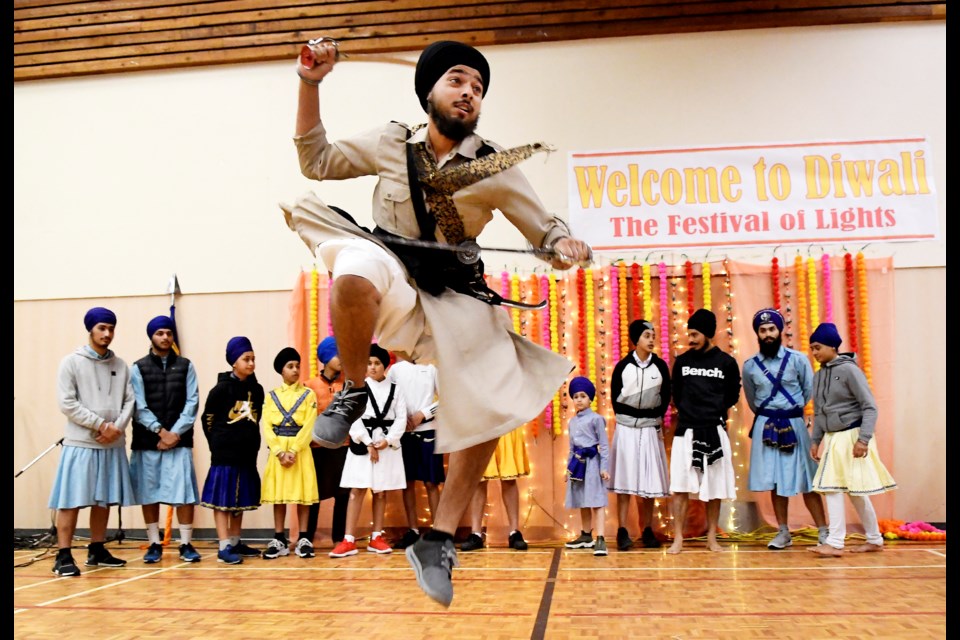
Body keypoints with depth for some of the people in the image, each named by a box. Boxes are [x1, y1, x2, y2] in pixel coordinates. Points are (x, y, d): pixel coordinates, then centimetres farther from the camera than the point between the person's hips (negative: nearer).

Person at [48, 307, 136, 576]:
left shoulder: (121, 366, 10)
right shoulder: (71, 362, -1)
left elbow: (129, 400, 6)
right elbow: (67, 403, -8)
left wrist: (117, 427, -11)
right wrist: (101, 425, -13)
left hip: (113, 444, 5)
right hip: (80, 443, -4)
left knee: (104, 499, 10)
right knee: (72, 500, -5)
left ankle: (97, 550, 20)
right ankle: (63, 556, -1)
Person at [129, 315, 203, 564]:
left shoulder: (185, 366, 8)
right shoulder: (138, 368, 4)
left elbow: (192, 403, 1)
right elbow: (139, 407, -3)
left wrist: (176, 433, -9)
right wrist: (161, 431, -12)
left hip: (179, 440, 0)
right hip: (147, 441, 0)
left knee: (184, 491, -3)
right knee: (149, 493, 5)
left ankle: (186, 544, 5)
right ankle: (154, 544, 15)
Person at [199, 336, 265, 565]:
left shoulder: (257, 389, 4)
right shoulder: (222, 389, -9)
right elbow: (208, 420, -3)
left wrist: (252, 444, 7)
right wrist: (219, 445, 4)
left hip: (247, 454, 6)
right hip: (225, 454, -6)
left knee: (241, 499, 13)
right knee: (223, 499, -2)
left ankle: (236, 543, 24)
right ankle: (224, 547, -1)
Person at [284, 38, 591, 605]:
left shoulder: (495, 169, -3)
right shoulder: (391, 143, 1)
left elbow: (546, 229, 1)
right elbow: (317, 160, 9)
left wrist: (565, 246, -24)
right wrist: (310, 86, -1)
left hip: (455, 297, 1)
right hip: (393, 279, -1)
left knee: (488, 414, -7)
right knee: (355, 276, -39)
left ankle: (439, 543, 10)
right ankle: (353, 394, -12)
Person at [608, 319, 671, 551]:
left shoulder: (660, 365, 2)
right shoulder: (623, 366, -2)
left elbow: (666, 396, 8)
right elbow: (615, 397, 5)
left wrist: (657, 418, 3)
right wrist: (624, 418, 5)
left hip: (651, 429, 2)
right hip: (626, 428, -1)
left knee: (649, 480, 4)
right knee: (624, 480, -2)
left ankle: (647, 530, 12)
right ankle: (622, 531, 0)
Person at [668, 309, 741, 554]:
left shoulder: (726, 362, -1)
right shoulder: (682, 361, 4)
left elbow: (733, 395, 10)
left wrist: (716, 412, 4)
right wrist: (687, 412, 8)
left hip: (714, 432, -1)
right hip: (686, 431, 1)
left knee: (714, 487, 7)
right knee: (680, 487, -4)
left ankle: (712, 538, 18)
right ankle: (678, 539, 2)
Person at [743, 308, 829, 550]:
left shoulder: (798, 359, -5)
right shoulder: (750, 366, 1)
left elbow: (809, 392, 5)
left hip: (794, 425, -2)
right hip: (766, 427, 2)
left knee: (805, 480, 0)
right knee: (774, 482, 6)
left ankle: (823, 532, 9)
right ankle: (783, 532, 16)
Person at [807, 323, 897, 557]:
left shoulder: (848, 369, -12)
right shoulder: (818, 376, 9)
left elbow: (870, 406, -14)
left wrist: (863, 439, -21)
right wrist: (815, 440, 12)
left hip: (852, 436, -6)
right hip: (833, 440, 6)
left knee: (856, 491, 0)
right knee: (831, 488, 1)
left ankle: (875, 539, 13)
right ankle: (835, 542, 6)